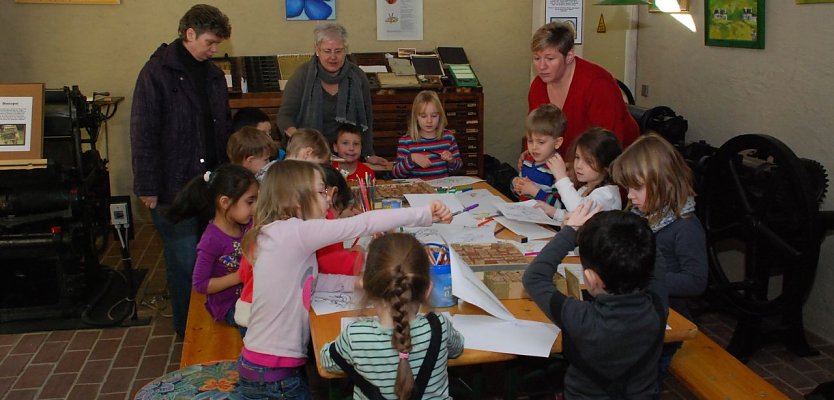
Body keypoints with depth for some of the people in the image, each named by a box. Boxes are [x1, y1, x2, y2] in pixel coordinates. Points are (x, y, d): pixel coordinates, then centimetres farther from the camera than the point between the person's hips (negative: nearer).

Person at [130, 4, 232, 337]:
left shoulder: (213, 75, 12)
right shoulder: (157, 72, -8)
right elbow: (143, 134, -10)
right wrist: (147, 187, -12)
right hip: (174, 185, -6)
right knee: (184, 260, 2)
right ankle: (188, 330, 17)